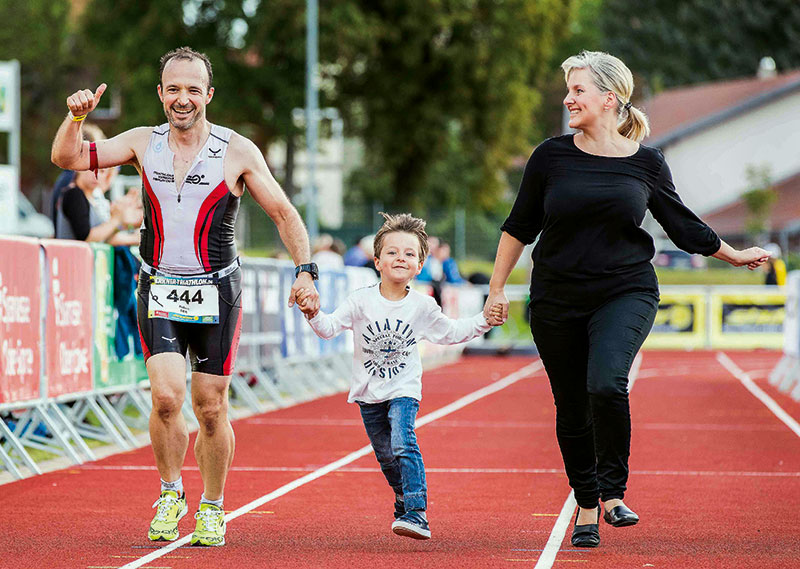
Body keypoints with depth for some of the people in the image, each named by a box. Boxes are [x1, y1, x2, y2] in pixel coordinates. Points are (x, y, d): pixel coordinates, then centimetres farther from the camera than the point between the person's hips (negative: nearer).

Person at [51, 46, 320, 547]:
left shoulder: (238, 152, -4)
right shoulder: (144, 143, 3)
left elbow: (285, 215, 1)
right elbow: (68, 158, 5)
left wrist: (305, 271, -9)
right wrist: (77, 116, -14)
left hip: (216, 294, -1)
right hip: (159, 291, 1)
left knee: (211, 408, 2)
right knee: (166, 396, -15)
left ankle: (212, 509, 21)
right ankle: (170, 493, 8)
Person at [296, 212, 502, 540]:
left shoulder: (422, 306, -3)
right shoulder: (361, 301, -7)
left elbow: (449, 332, 12)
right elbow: (330, 328, -10)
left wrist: (483, 321, 3)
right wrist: (314, 315, -31)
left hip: (404, 390, -2)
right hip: (369, 392, 2)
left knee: (402, 444, -23)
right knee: (385, 456, 12)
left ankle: (417, 516, -27)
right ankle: (404, 503, 39)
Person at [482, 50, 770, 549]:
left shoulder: (646, 162, 0)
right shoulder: (552, 156, 0)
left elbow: (683, 225, 14)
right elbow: (520, 226, 9)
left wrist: (735, 255, 20)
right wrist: (497, 288, 10)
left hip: (625, 294, -2)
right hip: (557, 300, 2)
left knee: (607, 384, -25)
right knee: (572, 409, 5)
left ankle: (614, 492, -8)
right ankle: (587, 509, 21)